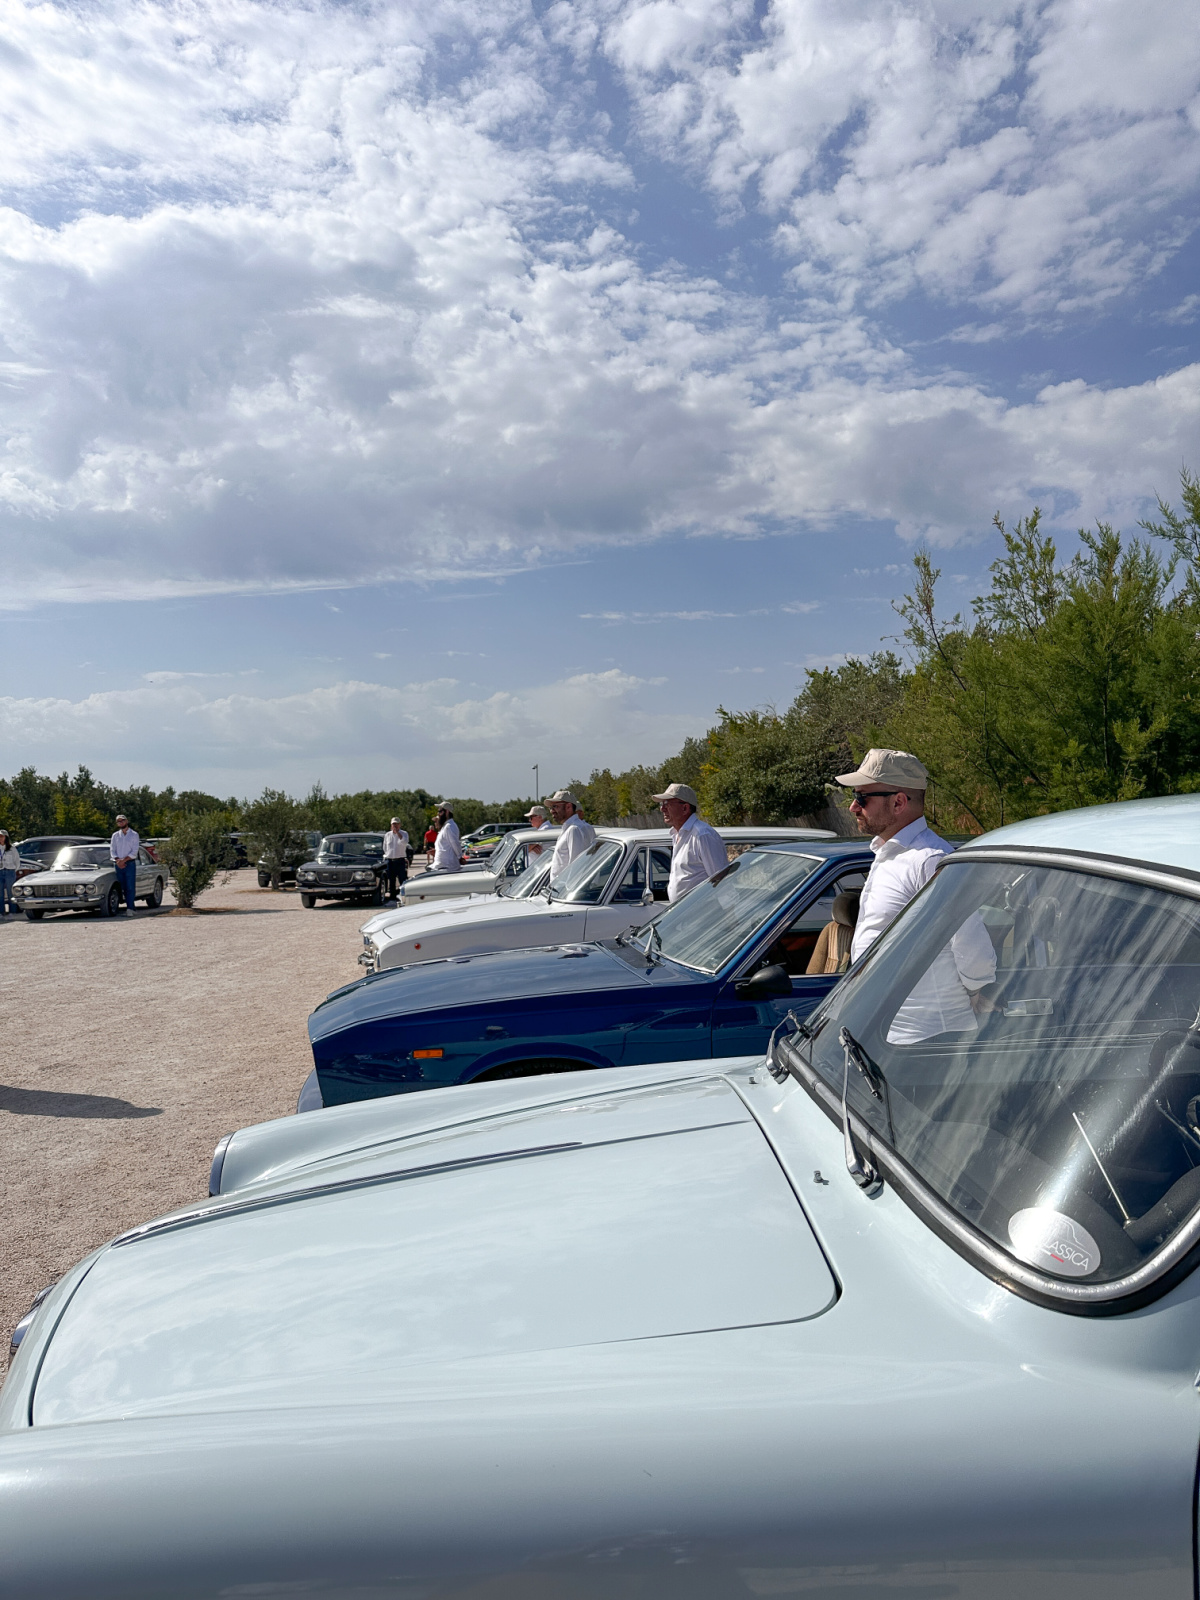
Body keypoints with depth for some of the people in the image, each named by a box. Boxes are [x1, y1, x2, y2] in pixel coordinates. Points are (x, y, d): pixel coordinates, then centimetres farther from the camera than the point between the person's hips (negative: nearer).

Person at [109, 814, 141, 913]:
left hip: (130, 864, -3)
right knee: (123, 887, 2)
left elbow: (134, 852, -4)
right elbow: (112, 850, 6)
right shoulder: (115, 835, 13)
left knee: (130, 887, -9)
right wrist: (117, 860, -11)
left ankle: (130, 908, -13)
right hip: (118, 865, 4)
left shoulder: (134, 835, 4)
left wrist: (124, 860, -15)